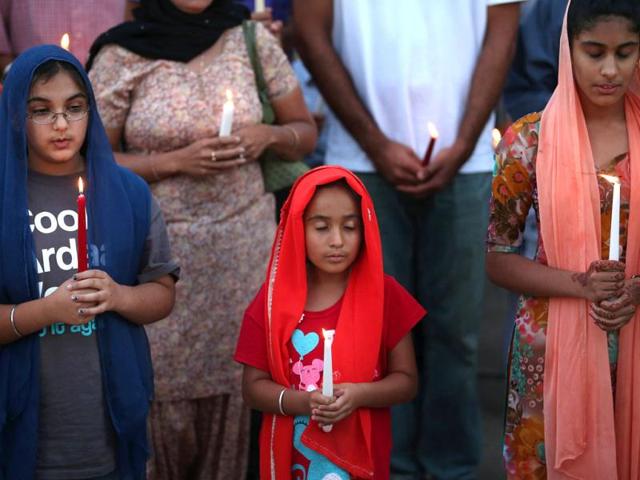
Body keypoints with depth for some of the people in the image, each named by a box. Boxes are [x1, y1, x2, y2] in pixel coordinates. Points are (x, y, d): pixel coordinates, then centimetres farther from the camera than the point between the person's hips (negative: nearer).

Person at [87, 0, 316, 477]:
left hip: (244, 247, 2)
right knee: (161, 387, -4)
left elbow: (306, 133, 13)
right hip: (159, 249, -2)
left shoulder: (253, 40, 3)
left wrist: (269, 135, -9)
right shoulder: (122, 56, -4)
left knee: (233, 382, -1)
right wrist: (175, 161, -13)